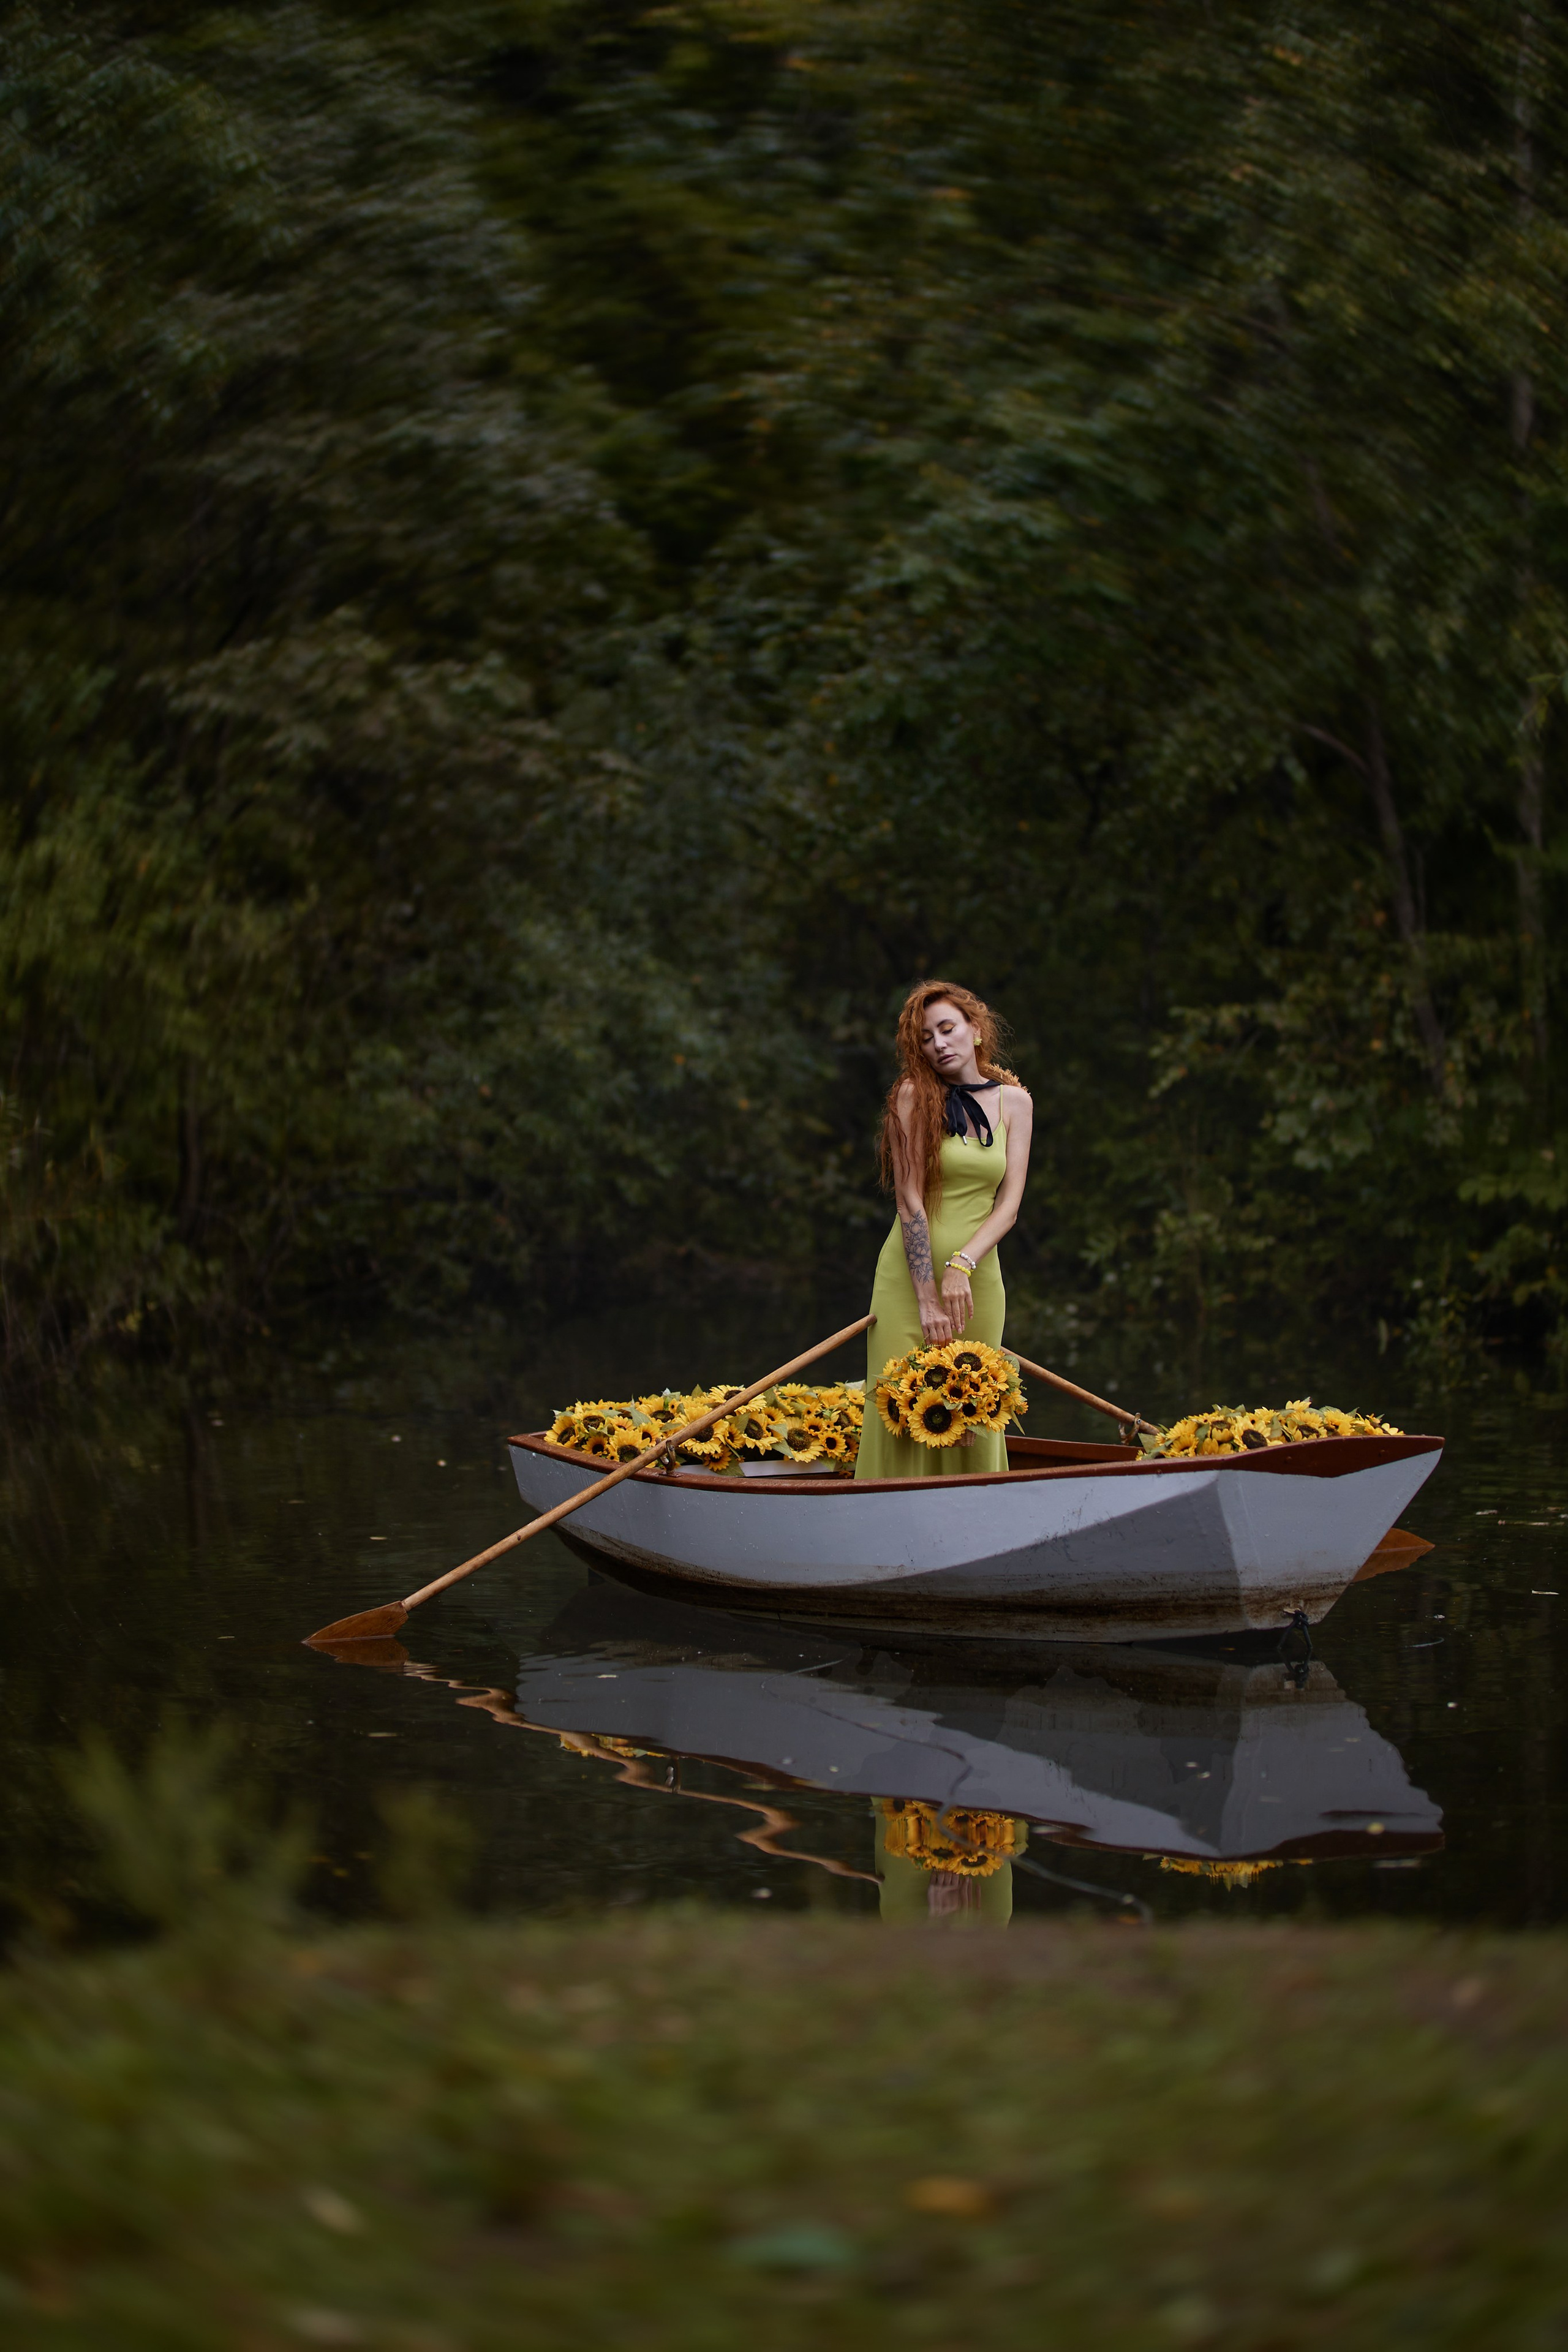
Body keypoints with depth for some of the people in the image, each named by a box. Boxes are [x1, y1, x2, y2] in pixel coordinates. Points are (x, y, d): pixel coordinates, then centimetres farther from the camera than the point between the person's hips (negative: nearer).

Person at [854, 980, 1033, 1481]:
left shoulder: (1013, 1102, 6)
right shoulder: (913, 1097, -4)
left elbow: (1008, 1205, 1)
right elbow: (910, 1201, -8)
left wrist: (961, 1265, -15)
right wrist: (928, 1298, -14)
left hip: (980, 1277, 3)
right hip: (909, 1277, -3)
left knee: (974, 1418, 2)